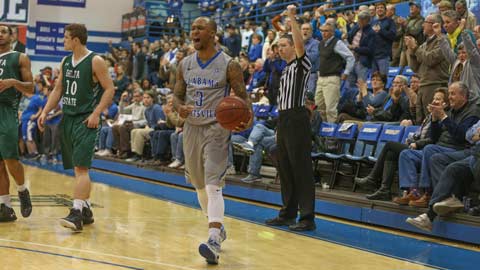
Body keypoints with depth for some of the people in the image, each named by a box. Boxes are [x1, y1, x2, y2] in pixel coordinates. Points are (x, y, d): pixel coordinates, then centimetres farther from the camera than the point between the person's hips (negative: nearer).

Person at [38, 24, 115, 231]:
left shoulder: (95, 62, -8)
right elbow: (58, 90, 18)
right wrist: (45, 112, 7)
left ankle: (77, 213, -21)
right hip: (68, 119, 8)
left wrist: (96, 113, -18)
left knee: (81, 168, -15)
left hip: (86, 120, -8)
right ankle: (86, 210, 21)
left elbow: (110, 89, -10)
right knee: (77, 168, 12)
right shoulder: (65, 62, 13)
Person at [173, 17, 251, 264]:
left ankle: (214, 241, -24)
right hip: (192, 128, 6)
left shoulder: (229, 65, -7)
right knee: (199, 184, 15)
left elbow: (242, 96, -5)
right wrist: (180, 108, -12)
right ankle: (217, 226, 35)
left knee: (213, 184, -17)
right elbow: (177, 95, 12)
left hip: (217, 128, -6)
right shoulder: (185, 65, 7)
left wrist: (248, 118, -26)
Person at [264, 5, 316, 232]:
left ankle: (308, 217, -6)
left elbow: (300, 44, -26)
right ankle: (288, 213, 21)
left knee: (301, 169, -8)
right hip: (283, 119, 9)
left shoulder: (302, 64, -6)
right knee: (284, 168, 12)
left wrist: (292, 18, -29)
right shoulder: (286, 69, 20)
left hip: (296, 118, -9)